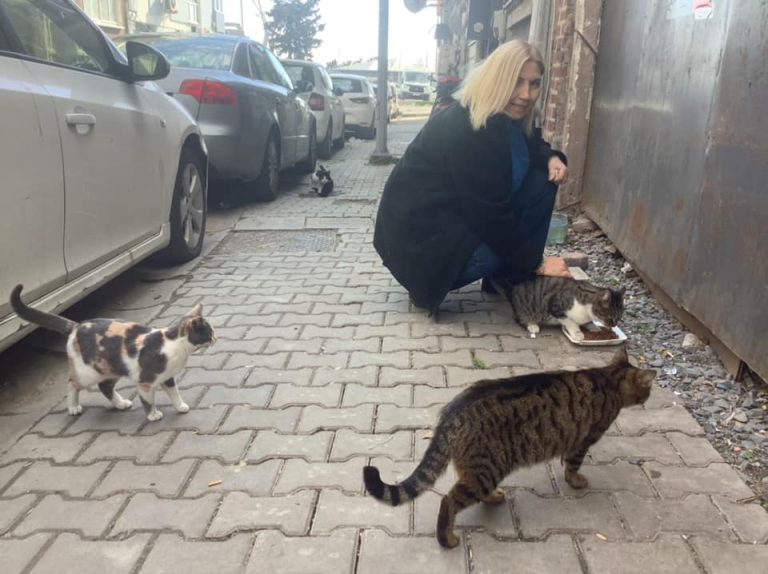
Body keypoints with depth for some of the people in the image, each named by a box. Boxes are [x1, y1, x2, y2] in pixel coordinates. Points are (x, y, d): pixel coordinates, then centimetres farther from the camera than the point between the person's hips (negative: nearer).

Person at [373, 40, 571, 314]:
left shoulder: (506, 117, 0)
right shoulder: (469, 130, -28)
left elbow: (530, 143, 20)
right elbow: (491, 216, -26)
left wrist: (552, 157, -5)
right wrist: (535, 264, -16)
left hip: (458, 214, 9)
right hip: (419, 232, -9)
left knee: (542, 182, -1)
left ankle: (503, 279, 6)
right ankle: (428, 282, -3)